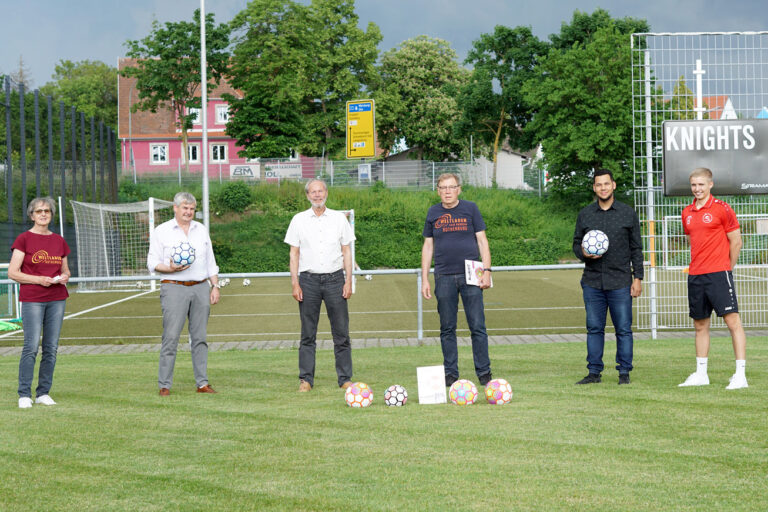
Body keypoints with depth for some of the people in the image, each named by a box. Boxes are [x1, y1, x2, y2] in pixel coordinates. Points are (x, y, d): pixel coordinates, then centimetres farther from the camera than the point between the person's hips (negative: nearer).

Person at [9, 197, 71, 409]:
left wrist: (64, 277, -2)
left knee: (51, 347, 3)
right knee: (31, 346, -10)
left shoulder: (59, 241, 12)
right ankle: (24, 394, -2)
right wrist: (39, 279, -16)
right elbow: (12, 272, -6)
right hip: (32, 299, -5)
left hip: (57, 299, 5)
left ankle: (43, 393, 11)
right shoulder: (24, 239, -2)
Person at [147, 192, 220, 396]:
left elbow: (211, 262, 19)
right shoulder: (161, 231, 4)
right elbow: (152, 263, 1)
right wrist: (170, 268, -17)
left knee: (200, 337, 4)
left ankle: (202, 383, 8)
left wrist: (215, 286, 10)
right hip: (174, 288, -4)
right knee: (171, 337, -9)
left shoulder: (201, 230, 16)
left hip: (201, 288, 4)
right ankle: (164, 385, -6)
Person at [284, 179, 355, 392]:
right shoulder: (299, 220, 7)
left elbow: (346, 251, 9)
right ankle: (306, 379, 6)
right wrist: (295, 283, -2)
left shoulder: (339, 218, 8)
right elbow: (294, 253, 6)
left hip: (334, 279, 0)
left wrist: (348, 281, 0)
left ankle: (345, 378, 5)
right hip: (308, 280, 0)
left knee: (341, 332, -1)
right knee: (308, 334, 1)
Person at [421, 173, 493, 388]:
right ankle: (450, 374, 11)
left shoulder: (470, 209, 5)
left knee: (477, 327, -3)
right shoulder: (433, 213, 9)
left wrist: (486, 270, -4)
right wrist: (425, 279, 7)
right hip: (444, 277, 2)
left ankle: (484, 373, 4)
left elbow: (482, 240, 5)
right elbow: (428, 246, 13)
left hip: (470, 276, -2)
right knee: (447, 328, 4)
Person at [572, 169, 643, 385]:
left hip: (620, 282, -2)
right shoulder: (585, 214, 9)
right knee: (594, 328, 5)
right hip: (592, 282, 2)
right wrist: (583, 253, -9)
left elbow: (636, 248, 6)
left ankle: (624, 373, 7)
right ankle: (594, 372, 11)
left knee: (623, 329, -1)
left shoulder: (628, 213, 5)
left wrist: (638, 278, -1)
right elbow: (576, 244, 15)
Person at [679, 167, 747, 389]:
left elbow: (736, 242, -2)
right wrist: (699, 265, 16)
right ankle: (701, 374, 18)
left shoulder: (721, 208, -5)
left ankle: (740, 374, -12)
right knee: (700, 325, 11)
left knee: (733, 320, -10)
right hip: (695, 275, 6)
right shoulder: (687, 213, 12)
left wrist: (727, 269, 3)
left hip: (719, 273, -6)